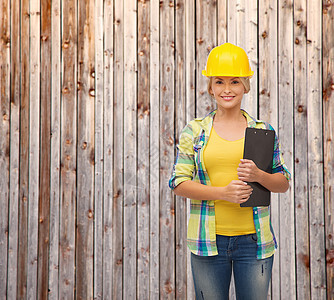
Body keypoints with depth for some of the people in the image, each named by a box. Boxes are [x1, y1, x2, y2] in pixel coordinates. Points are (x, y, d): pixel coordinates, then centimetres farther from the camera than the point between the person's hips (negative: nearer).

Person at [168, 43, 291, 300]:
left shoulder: (264, 131, 6)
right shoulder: (195, 131, 4)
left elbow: (284, 183, 9)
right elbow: (178, 182, -1)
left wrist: (259, 176, -13)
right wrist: (223, 192, -15)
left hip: (253, 240, 1)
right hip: (209, 239, 0)